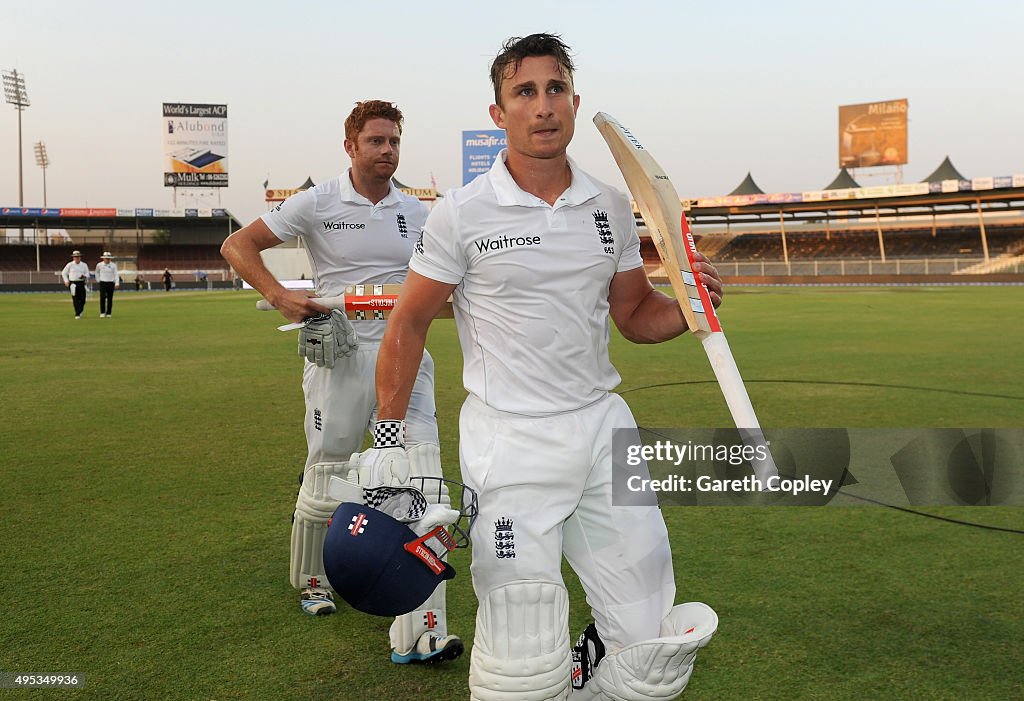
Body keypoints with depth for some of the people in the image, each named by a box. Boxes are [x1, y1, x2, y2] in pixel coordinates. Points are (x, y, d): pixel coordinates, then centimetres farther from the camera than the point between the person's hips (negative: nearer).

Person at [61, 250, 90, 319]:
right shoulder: (70, 265, 4)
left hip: (81, 283, 2)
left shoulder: (84, 265, 9)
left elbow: (87, 274, 10)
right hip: (73, 284, -2)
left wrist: (84, 276, -13)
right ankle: (77, 314, -2)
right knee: (75, 299, -7)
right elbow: (64, 273, 12)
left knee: (82, 299, -2)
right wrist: (66, 281, 2)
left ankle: (80, 311, 23)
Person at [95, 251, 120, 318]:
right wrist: (98, 280, 14)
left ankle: (108, 313, 11)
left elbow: (116, 274, -6)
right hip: (102, 283, 0)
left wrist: (117, 283, -17)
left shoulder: (113, 265, -1)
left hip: (111, 283, 0)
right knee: (102, 298, -9)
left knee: (110, 299, 2)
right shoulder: (99, 265, 2)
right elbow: (97, 272, 21)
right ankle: (102, 312, 1)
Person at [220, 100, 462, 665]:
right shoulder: (317, 204, -1)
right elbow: (236, 246, 2)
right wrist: (278, 295, -13)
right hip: (339, 357, -2)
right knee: (326, 481, 9)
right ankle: (312, 582, 38)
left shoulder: (418, 213, 10)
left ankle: (419, 631, -7)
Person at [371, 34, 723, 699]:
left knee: (652, 645, 8)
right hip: (510, 444, -4)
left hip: (604, 426, 5)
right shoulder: (463, 213, -6)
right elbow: (408, 327, 0)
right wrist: (388, 446, -3)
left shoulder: (611, 207, 7)